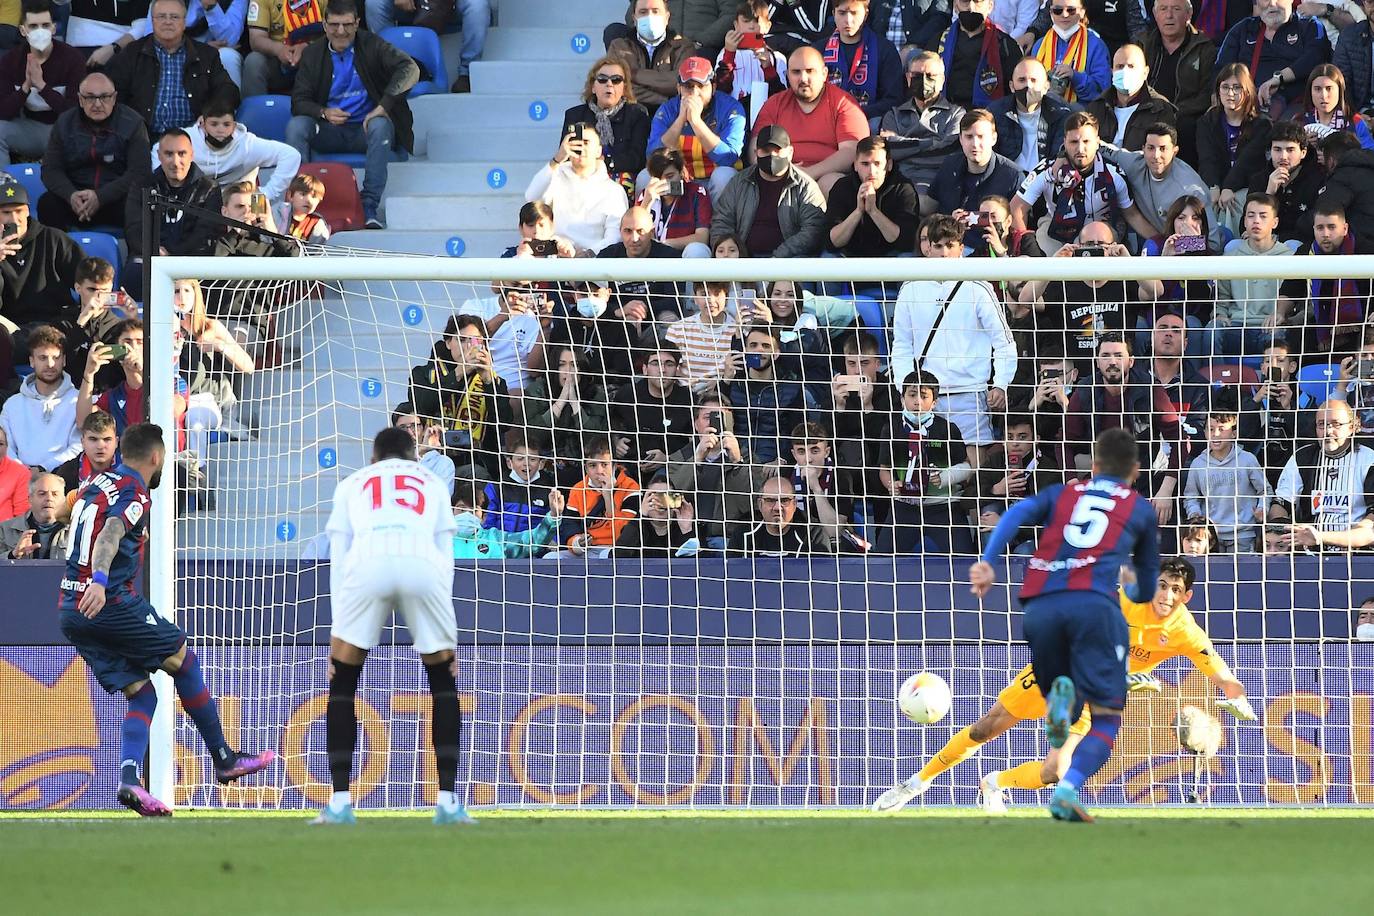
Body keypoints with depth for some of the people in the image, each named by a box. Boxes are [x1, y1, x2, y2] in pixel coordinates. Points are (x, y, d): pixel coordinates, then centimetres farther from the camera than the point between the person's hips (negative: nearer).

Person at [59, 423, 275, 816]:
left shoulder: (95, 485, 18)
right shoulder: (135, 493, -9)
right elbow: (110, 534, -27)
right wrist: (99, 580, -41)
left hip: (71, 612, 8)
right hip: (111, 603, -8)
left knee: (142, 693, 8)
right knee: (183, 660, 9)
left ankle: (129, 780, -12)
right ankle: (224, 760, 15)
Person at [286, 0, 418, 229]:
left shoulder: (371, 45, 0)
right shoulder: (312, 54, 8)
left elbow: (409, 68, -15)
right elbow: (299, 101, 3)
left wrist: (383, 106, -27)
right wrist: (324, 113, -20)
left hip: (365, 129, -2)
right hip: (329, 131, 2)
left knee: (380, 125, -36)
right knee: (296, 126, -25)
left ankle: (369, 208, -39)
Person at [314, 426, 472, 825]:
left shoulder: (351, 484, 33)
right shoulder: (432, 484, 34)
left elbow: (338, 557, 24)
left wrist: (337, 631, 22)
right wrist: (446, 636, 25)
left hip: (367, 566, -1)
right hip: (422, 564, 1)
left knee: (342, 684, 15)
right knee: (443, 682, 19)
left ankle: (339, 803, 6)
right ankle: (448, 801, 10)